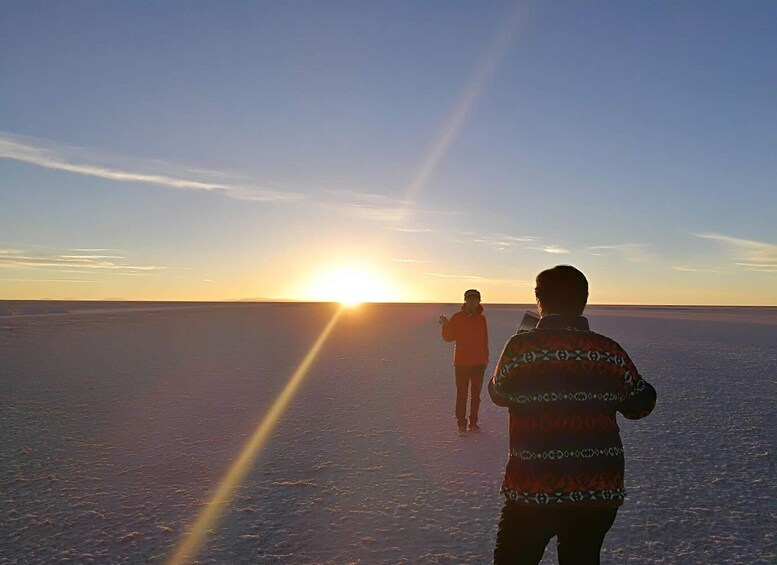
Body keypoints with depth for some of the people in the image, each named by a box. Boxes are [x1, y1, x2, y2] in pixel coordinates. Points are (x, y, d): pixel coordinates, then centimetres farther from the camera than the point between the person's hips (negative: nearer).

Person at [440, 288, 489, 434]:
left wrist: (486, 358, 10)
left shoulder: (481, 319, 5)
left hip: (479, 363, 3)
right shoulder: (457, 317, -3)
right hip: (461, 363, -3)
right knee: (462, 394, 1)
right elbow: (449, 338, -3)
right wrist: (445, 326, -21)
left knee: (476, 394, 9)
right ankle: (461, 423, 10)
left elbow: (485, 340, 11)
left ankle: (473, 422, 19)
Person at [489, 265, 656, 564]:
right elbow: (640, 405, 7)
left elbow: (498, 394, 3)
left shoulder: (520, 346, -14)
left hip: (532, 490, -2)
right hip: (598, 489, 3)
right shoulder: (610, 351, -6)